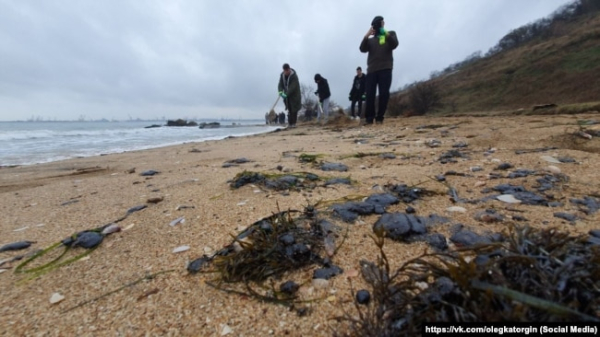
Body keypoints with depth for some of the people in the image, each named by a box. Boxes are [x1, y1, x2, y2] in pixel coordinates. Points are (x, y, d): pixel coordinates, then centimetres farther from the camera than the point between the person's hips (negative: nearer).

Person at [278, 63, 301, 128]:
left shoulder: (294, 75, -17)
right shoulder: (282, 75, 1)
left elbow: (293, 87, -25)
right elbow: (280, 84, -1)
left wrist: (286, 94, -33)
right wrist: (280, 91, -22)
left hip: (294, 95, -4)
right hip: (287, 95, 5)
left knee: (294, 110, -6)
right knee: (289, 110, 4)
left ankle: (293, 123, -2)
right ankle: (290, 123, 7)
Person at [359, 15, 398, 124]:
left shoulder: (390, 34, 20)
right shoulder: (370, 40, 24)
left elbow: (394, 45, -1)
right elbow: (362, 49, 4)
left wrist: (386, 34, -13)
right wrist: (366, 36, -8)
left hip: (385, 68, -1)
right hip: (371, 69, 2)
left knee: (384, 94, -11)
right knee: (370, 94, -9)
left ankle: (380, 117, -6)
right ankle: (369, 118, -8)